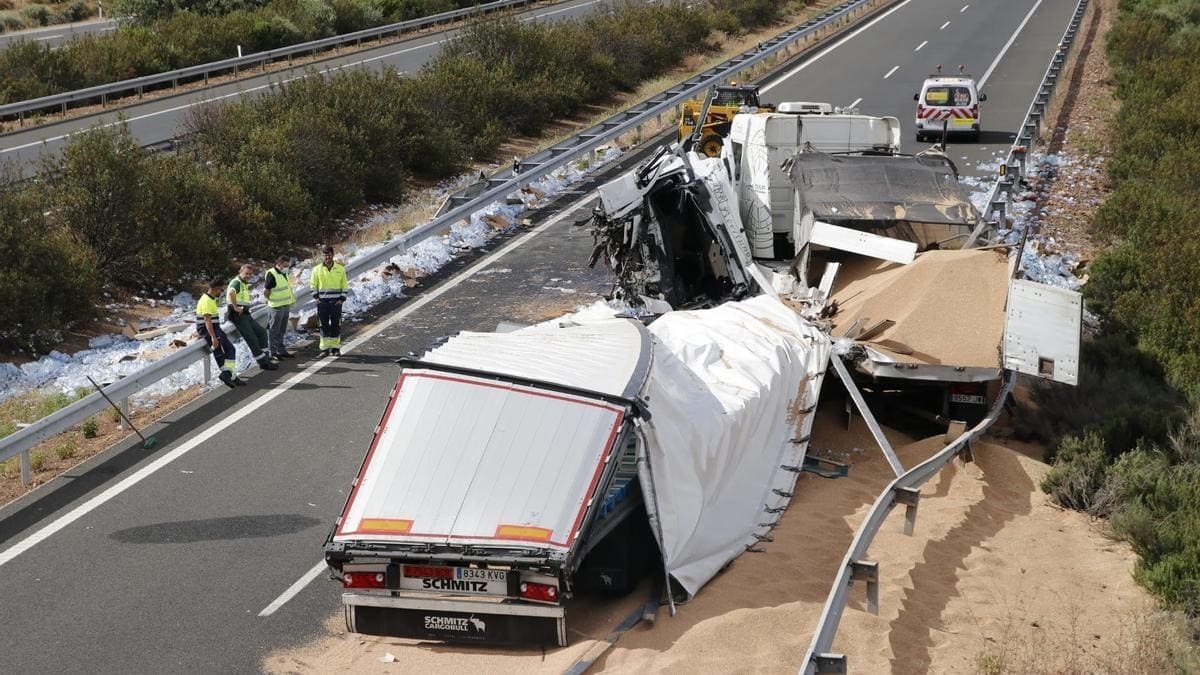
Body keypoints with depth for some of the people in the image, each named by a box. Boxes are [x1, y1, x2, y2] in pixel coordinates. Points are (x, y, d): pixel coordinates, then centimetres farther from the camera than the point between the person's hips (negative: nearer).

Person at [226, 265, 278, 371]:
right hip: (237, 314, -10)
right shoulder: (236, 282, -12)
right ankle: (263, 363, -8)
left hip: (244, 314, 10)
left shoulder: (245, 285, 20)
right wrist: (236, 307, -29)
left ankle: (266, 358, 10)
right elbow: (231, 292, -35)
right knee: (251, 338, -11)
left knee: (261, 332, 8)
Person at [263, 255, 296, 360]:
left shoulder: (284, 274, 11)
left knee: (282, 330, 16)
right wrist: (270, 300, -3)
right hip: (277, 307, -9)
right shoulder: (271, 275, -18)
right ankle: (272, 352, 4)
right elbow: (266, 292, -17)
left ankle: (281, 350, 24)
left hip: (286, 306, 9)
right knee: (274, 330, -1)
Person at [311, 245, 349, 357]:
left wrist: (342, 299, -2)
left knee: (336, 325, 2)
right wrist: (316, 297, 0)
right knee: (324, 325, 2)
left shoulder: (340, 269, 3)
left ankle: (336, 348, 9)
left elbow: (344, 285, 6)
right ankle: (325, 348, 7)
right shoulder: (317, 269, 3)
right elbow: (313, 285, 10)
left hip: (336, 302, 0)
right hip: (322, 302, 0)